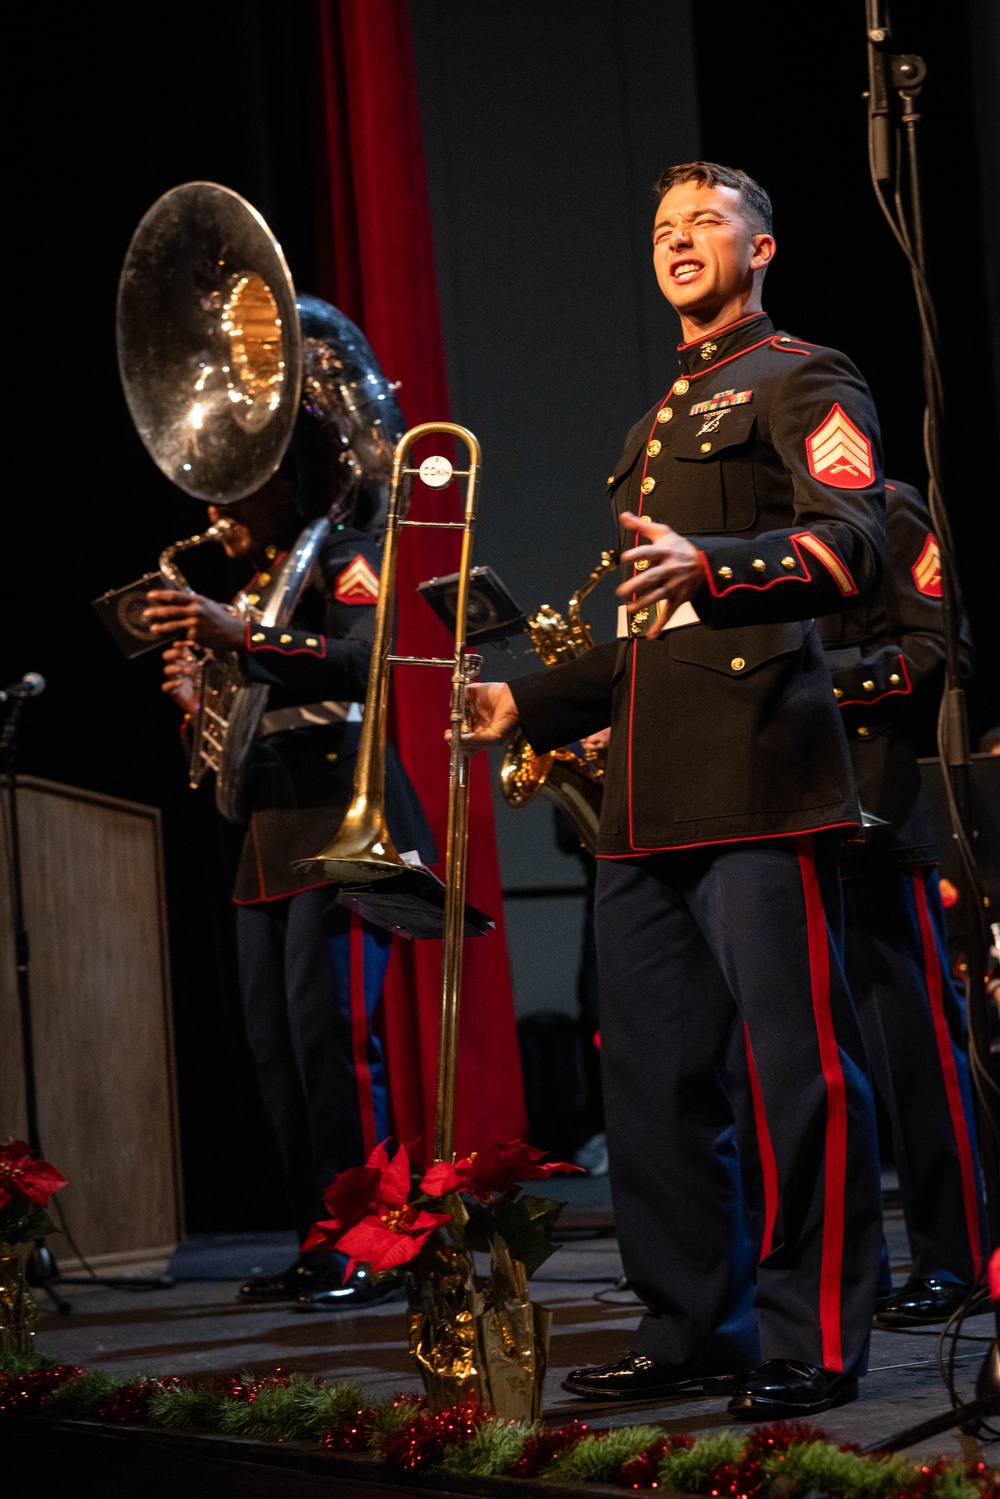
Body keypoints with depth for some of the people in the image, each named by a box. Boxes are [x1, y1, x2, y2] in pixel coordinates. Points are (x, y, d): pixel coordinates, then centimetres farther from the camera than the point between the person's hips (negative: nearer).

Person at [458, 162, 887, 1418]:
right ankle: (695, 1327, 17)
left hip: (758, 773, -9)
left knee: (801, 1065, -8)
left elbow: (853, 544, -14)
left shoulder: (801, 382, 3)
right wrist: (531, 703, 24)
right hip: (648, 796, 9)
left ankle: (815, 1343, -3)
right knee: (652, 1075, 9)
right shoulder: (658, 423, 28)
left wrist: (713, 564, -30)